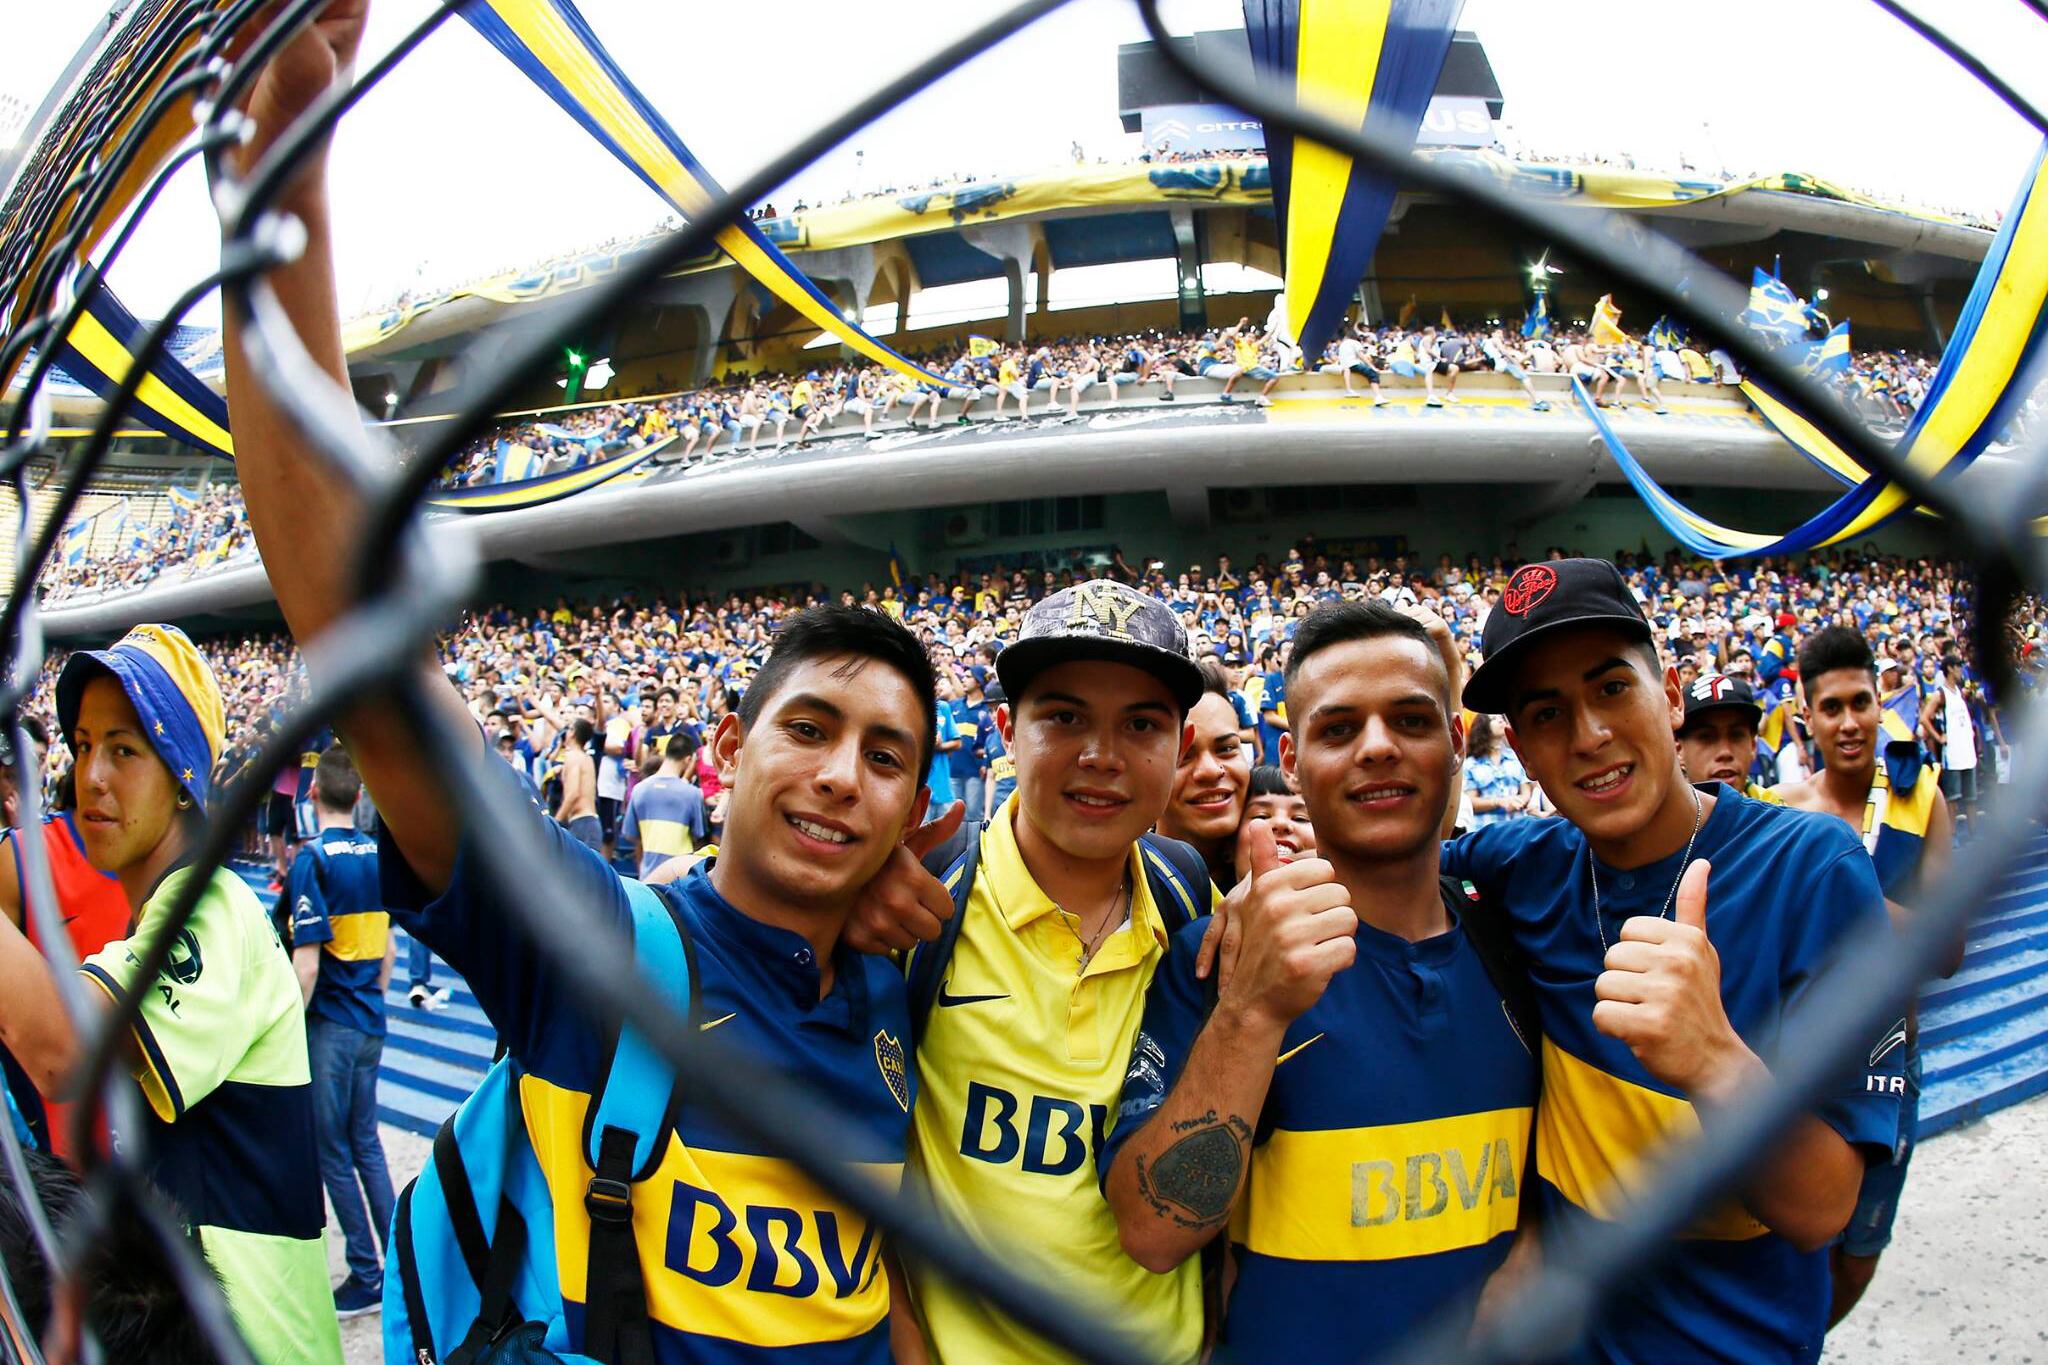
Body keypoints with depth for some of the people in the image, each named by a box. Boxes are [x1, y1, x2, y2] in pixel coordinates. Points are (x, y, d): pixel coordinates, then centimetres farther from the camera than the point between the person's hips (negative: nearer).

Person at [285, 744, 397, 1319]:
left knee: (333, 1153, 6)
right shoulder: (380, 854, 4)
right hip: (369, 1023, 6)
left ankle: (368, 1276, 12)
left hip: (327, 1026, -6)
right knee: (366, 1143, 17)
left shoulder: (311, 859, -16)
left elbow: (306, 962, -19)